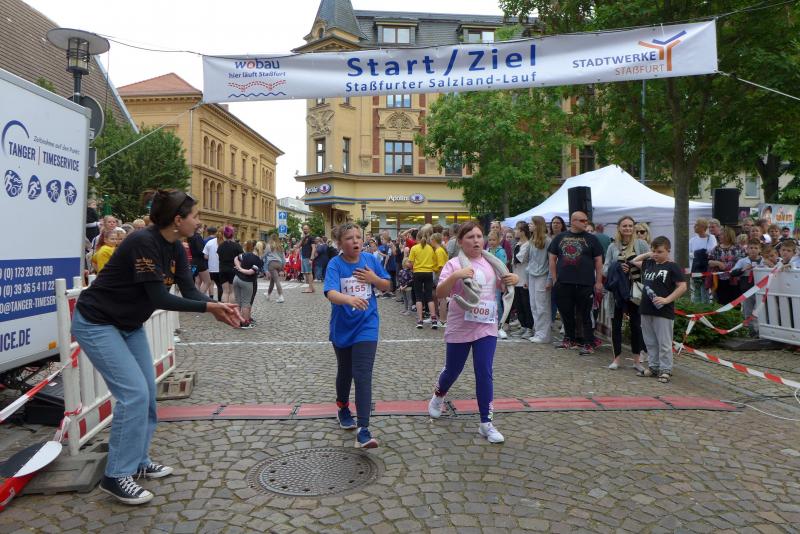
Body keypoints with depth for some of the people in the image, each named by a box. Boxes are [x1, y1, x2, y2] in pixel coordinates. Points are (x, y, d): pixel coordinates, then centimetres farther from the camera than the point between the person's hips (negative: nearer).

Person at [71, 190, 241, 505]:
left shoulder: (176, 249, -1)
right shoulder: (143, 242, -28)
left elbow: (189, 290, -7)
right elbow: (159, 298, -30)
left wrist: (217, 310, -24)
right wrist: (209, 307, -27)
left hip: (130, 325, 9)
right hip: (96, 323, -9)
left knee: (147, 392, 9)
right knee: (134, 393, -14)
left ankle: (138, 461, 25)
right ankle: (116, 476, 0)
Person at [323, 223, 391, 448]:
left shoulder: (370, 259, -4)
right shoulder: (335, 264, -14)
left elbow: (386, 286, 8)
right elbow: (330, 292, -30)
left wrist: (374, 279, -13)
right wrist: (350, 299, -50)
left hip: (366, 326, 0)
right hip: (342, 328, 0)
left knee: (363, 376, -10)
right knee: (345, 372, 20)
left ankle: (363, 430, -10)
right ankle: (343, 408, 47)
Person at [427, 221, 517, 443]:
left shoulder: (491, 263, 4)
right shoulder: (454, 264, -9)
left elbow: (503, 287, 17)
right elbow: (439, 294, -18)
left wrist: (513, 280, -5)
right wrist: (454, 276, -35)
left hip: (487, 327, 2)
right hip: (459, 329, -2)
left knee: (484, 374, -1)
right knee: (452, 371, 15)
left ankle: (486, 423, 9)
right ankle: (438, 396, 47)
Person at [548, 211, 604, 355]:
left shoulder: (591, 239, 4)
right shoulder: (560, 238, 8)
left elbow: (598, 261, 3)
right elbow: (552, 258, 10)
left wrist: (599, 282, -3)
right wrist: (554, 279, 4)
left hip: (585, 284, -2)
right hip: (563, 283, 2)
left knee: (585, 315, 0)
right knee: (566, 313, 12)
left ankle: (588, 344, 6)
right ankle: (569, 339, 27)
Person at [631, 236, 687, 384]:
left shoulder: (672, 267, -6)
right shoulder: (649, 264, 11)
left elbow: (682, 287, -10)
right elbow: (634, 261, 28)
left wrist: (667, 299, -17)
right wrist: (647, 254, 15)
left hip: (664, 312, -6)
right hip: (646, 310, 6)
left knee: (664, 343, 0)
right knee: (650, 342, 14)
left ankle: (665, 370, 8)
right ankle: (653, 367, 24)